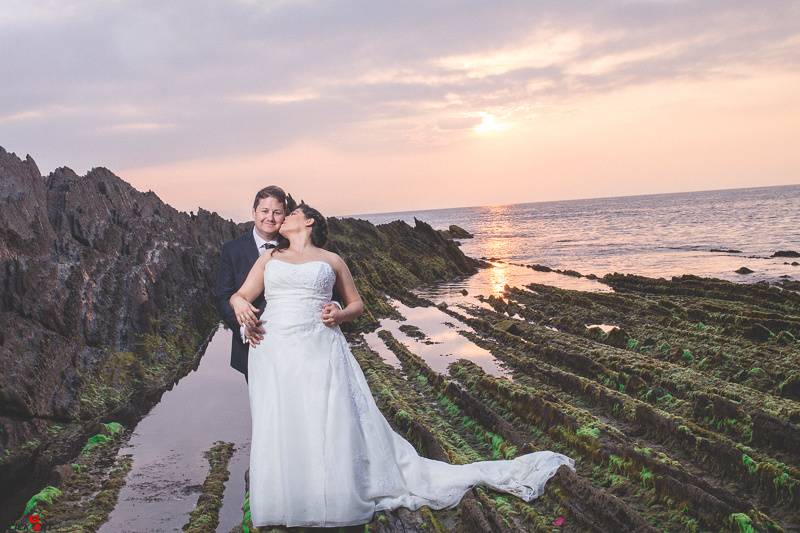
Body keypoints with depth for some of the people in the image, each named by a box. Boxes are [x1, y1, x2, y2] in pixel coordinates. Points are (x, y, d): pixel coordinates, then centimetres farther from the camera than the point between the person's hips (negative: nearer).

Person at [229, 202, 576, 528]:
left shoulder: (331, 260, 14)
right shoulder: (269, 258, 20)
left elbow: (357, 304, 19)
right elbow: (239, 296, 14)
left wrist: (340, 315, -4)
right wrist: (239, 305, -11)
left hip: (321, 353, -2)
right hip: (274, 354, 2)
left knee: (335, 433, -6)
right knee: (278, 436, -4)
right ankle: (283, 505, 13)